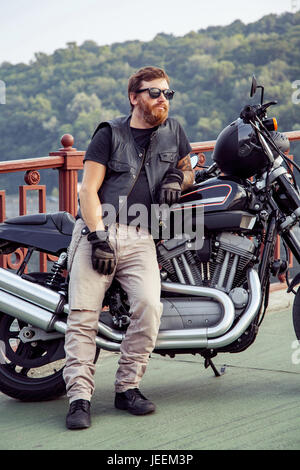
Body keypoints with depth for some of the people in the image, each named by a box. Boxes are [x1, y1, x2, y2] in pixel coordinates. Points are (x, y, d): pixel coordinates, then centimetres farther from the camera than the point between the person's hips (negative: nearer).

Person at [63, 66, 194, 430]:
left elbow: (187, 168, 34)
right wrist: (99, 238, -12)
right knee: (83, 314, -15)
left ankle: (127, 387, -8)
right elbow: (89, 190, 1)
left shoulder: (173, 130, 18)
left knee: (149, 305, -22)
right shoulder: (110, 133, 7)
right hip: (97, 231, -2)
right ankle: (79, 397, -12)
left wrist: (177, 178, 8)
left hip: (140, 238, 2)